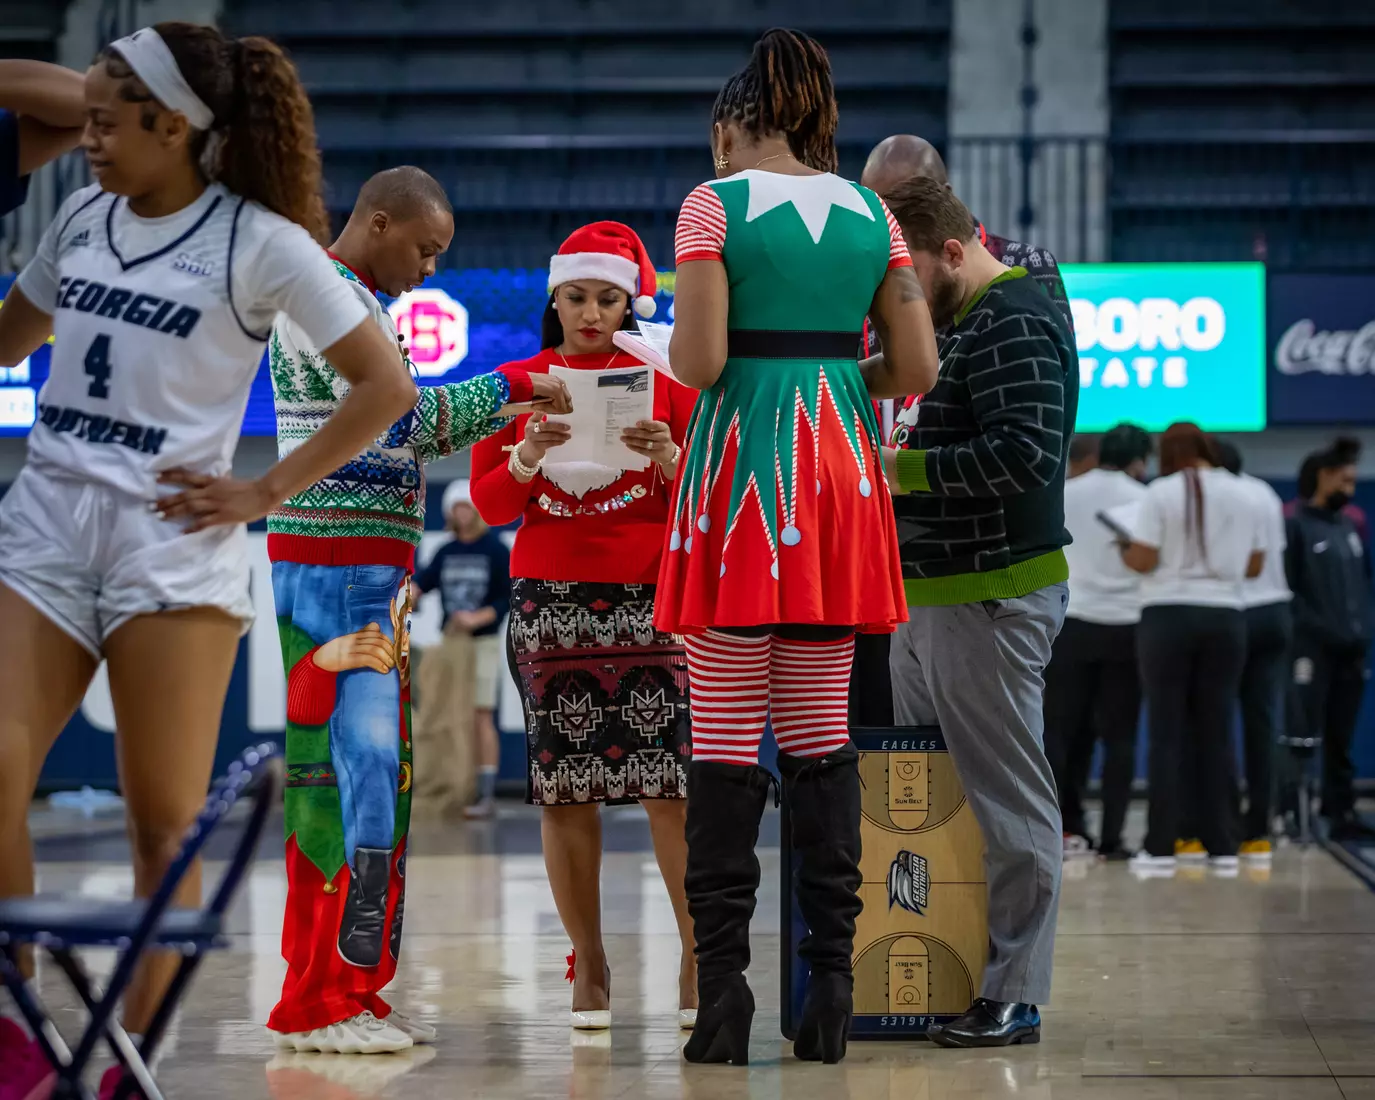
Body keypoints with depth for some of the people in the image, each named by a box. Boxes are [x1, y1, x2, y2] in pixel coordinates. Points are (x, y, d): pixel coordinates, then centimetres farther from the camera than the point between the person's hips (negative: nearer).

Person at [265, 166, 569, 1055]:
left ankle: (351, 988, 12)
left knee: (378, 772, 9)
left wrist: (511, 413, 12)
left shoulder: (354, 302, 22)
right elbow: (400, 416, -18)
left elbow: (393, 437, 21)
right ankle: (314, 1003, -10)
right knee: (356, 767, -12)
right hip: (338, 570, -10)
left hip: (369, 570, 10)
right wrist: (513, 387, -9)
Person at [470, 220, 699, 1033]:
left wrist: (668, 458, -12)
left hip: (651, 598, -1)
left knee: (673, 783, -10)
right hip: (551, 601, 1)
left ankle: (699, 963, -5)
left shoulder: (664, 378, 10)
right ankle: (588, 968, 4)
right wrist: (528, 456, -12)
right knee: (564, 789, -3)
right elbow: (489, 504, 7)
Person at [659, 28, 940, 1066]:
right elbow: (918, 370, 4)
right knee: (822, 727, 9)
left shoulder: (714, 204, -3)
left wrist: (679, 345, 10)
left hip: (742, 468, -4)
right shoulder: (871, 213, 9)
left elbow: (698, 363, -13)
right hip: (841, 472, 4)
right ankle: (831, 987, 7)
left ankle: (724, 989, -3)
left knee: (726, 734, -1)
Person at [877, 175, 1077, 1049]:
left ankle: (1014, 998, 0)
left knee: (1010, 804, -4)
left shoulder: (1014, 325, -13)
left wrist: (908, 468, -19)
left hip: (994, 600, -10)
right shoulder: (960, 321, 18)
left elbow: (1026, 454, -24)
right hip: (933, 597, 10)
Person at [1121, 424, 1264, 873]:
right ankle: (1221, 843, 7)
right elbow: (1254, 565, 10)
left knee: (1167, 731, -1)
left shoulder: (1161, 492, -7)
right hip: (1225, 617, 3)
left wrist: (1124, 551, 10)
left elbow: (1144, 560, -11)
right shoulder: (1243, 495, 6)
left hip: (1169, 616, -3)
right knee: (1216, 731, 7)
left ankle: (1162, 844, -4)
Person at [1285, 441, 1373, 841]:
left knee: (1341, 739, 9)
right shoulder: (1294, 525, -3)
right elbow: (1286, 587, -9)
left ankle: (1342, 813, 13)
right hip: (1311, 647, -6)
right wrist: (1314, 628, -15)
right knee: (1303, 735, -9)